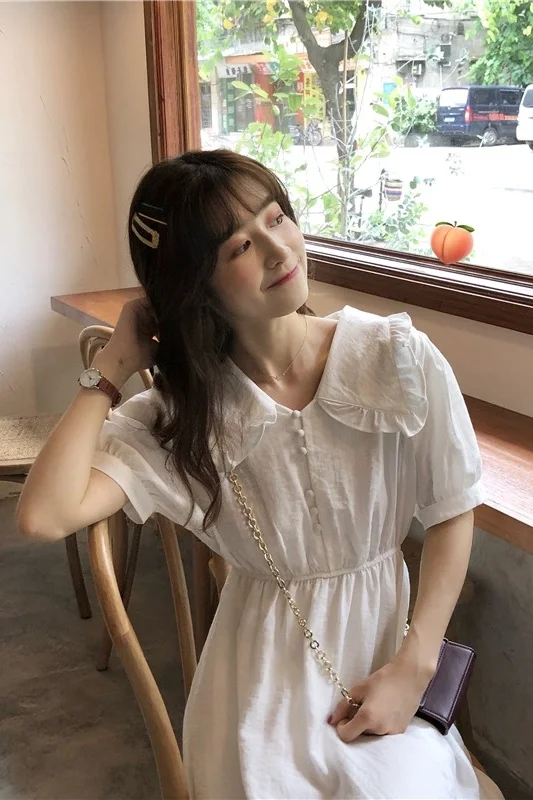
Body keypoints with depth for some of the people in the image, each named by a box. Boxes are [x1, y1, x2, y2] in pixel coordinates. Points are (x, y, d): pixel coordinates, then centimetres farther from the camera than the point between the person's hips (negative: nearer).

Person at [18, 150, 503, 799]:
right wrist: (113, 365, -15)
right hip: (266, 666, 1)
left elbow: (453, 510, -3)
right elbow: (44, 516, -22)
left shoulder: (397, 357, -12)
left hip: (384, 631, 0)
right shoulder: (182, 411, -10)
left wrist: (414, 667, -10)